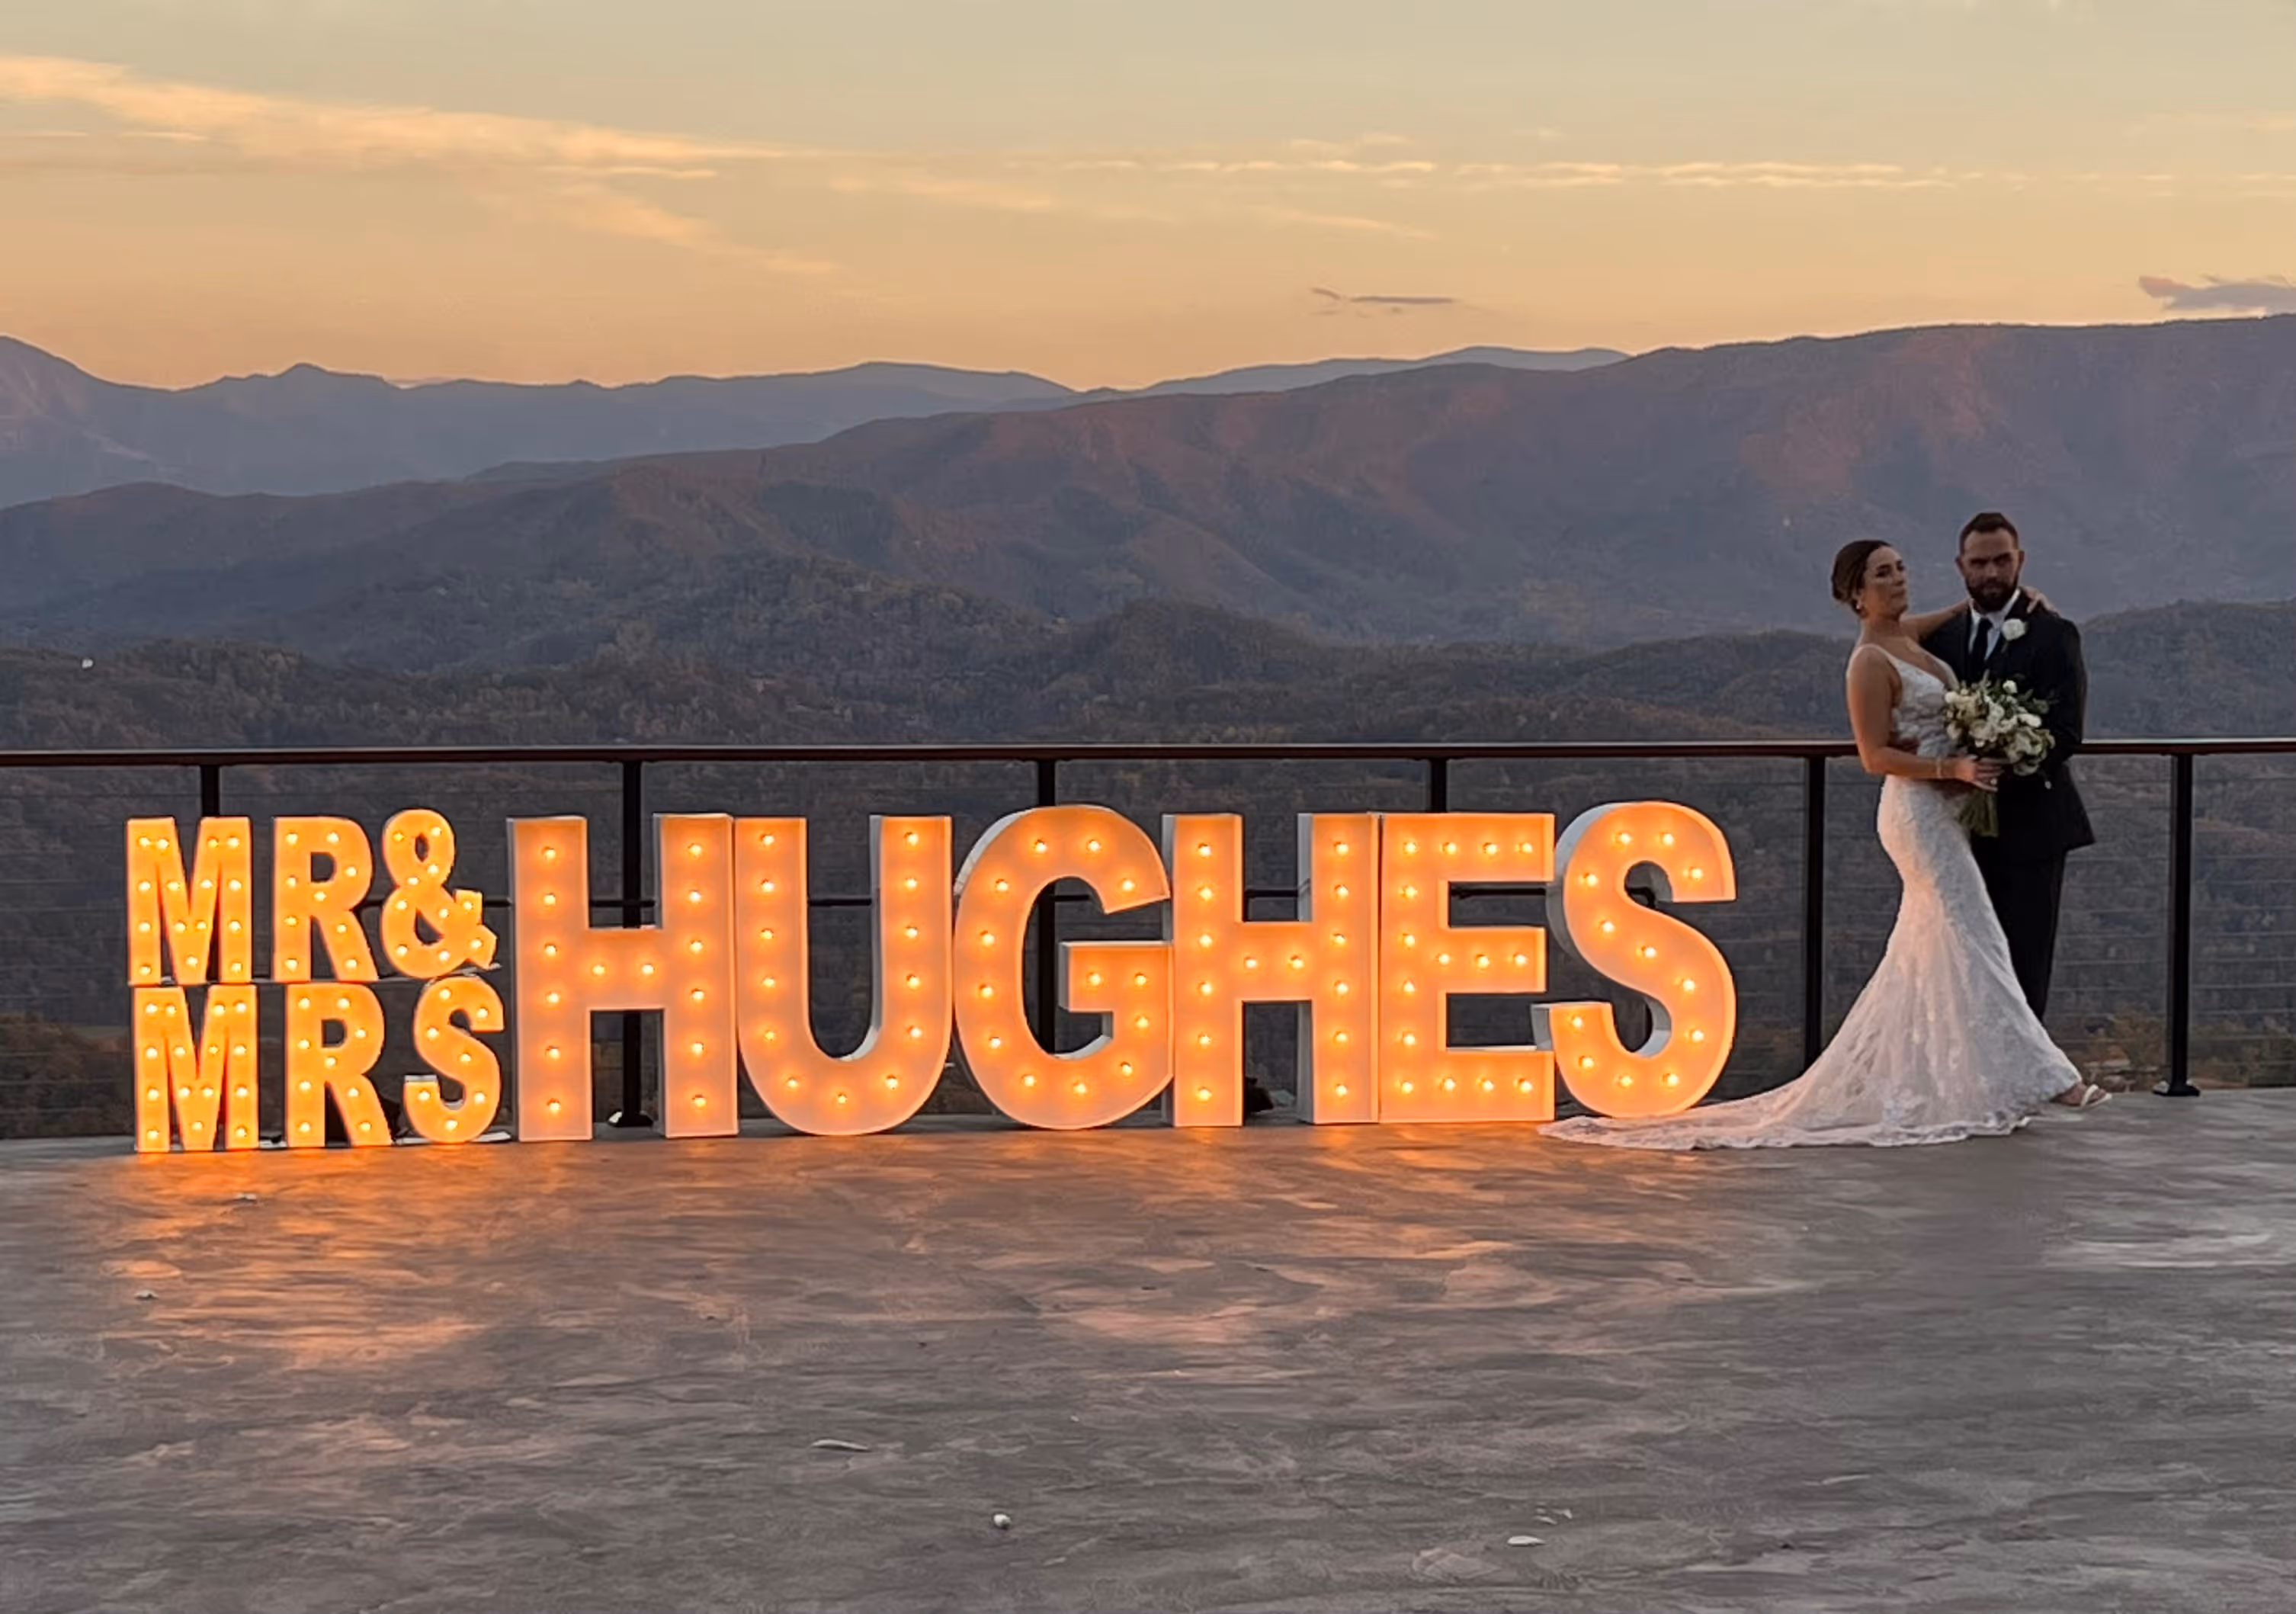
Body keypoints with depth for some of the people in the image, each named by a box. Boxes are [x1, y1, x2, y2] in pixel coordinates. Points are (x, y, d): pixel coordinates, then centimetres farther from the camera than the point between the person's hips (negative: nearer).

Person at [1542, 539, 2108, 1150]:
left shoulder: (1908, 635, 11)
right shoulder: (1870, 662, -13)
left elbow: (1966, 612, 32)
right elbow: (1876, 756, -17)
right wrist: (1954, 768, -24)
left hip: (1945, 811, 9)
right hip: (1918, 812, -9)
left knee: (1921, 954, 12)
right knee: (1973, 943, -7)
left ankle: (1870, 1083, 18)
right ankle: (2038, 1076, -5)